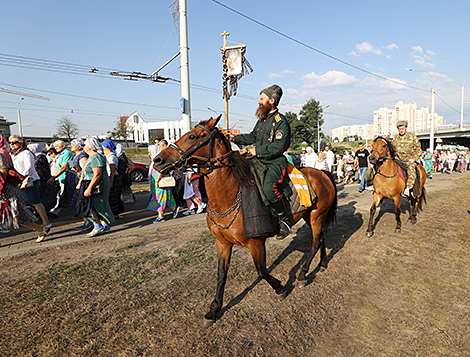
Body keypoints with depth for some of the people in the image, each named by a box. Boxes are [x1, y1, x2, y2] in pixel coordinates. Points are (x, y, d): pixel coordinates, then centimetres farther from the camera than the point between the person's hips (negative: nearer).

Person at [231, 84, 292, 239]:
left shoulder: (281, 122, -9)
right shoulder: (262, 119, 17)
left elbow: (279, 147, -20)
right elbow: (253, 137, 30)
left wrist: (258, 151, -16)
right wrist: (235, 138, 20)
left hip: (276, 164, -9)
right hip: (260, 162, 9)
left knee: (268, 187, -34)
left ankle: (285, 220, -15)